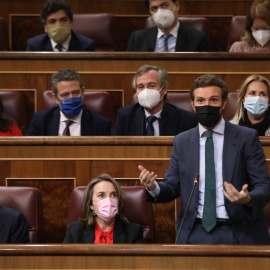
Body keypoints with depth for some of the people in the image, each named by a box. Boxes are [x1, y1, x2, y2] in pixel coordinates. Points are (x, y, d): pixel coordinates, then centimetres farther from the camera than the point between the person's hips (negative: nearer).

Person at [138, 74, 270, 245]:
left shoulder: (247, 138, -2)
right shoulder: (181, 142, 8)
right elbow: (172, 187, 8)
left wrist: (248, 199, -28)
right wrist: (154, 187, -14)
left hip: (239, 234, -2)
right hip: (194, 234, 3)